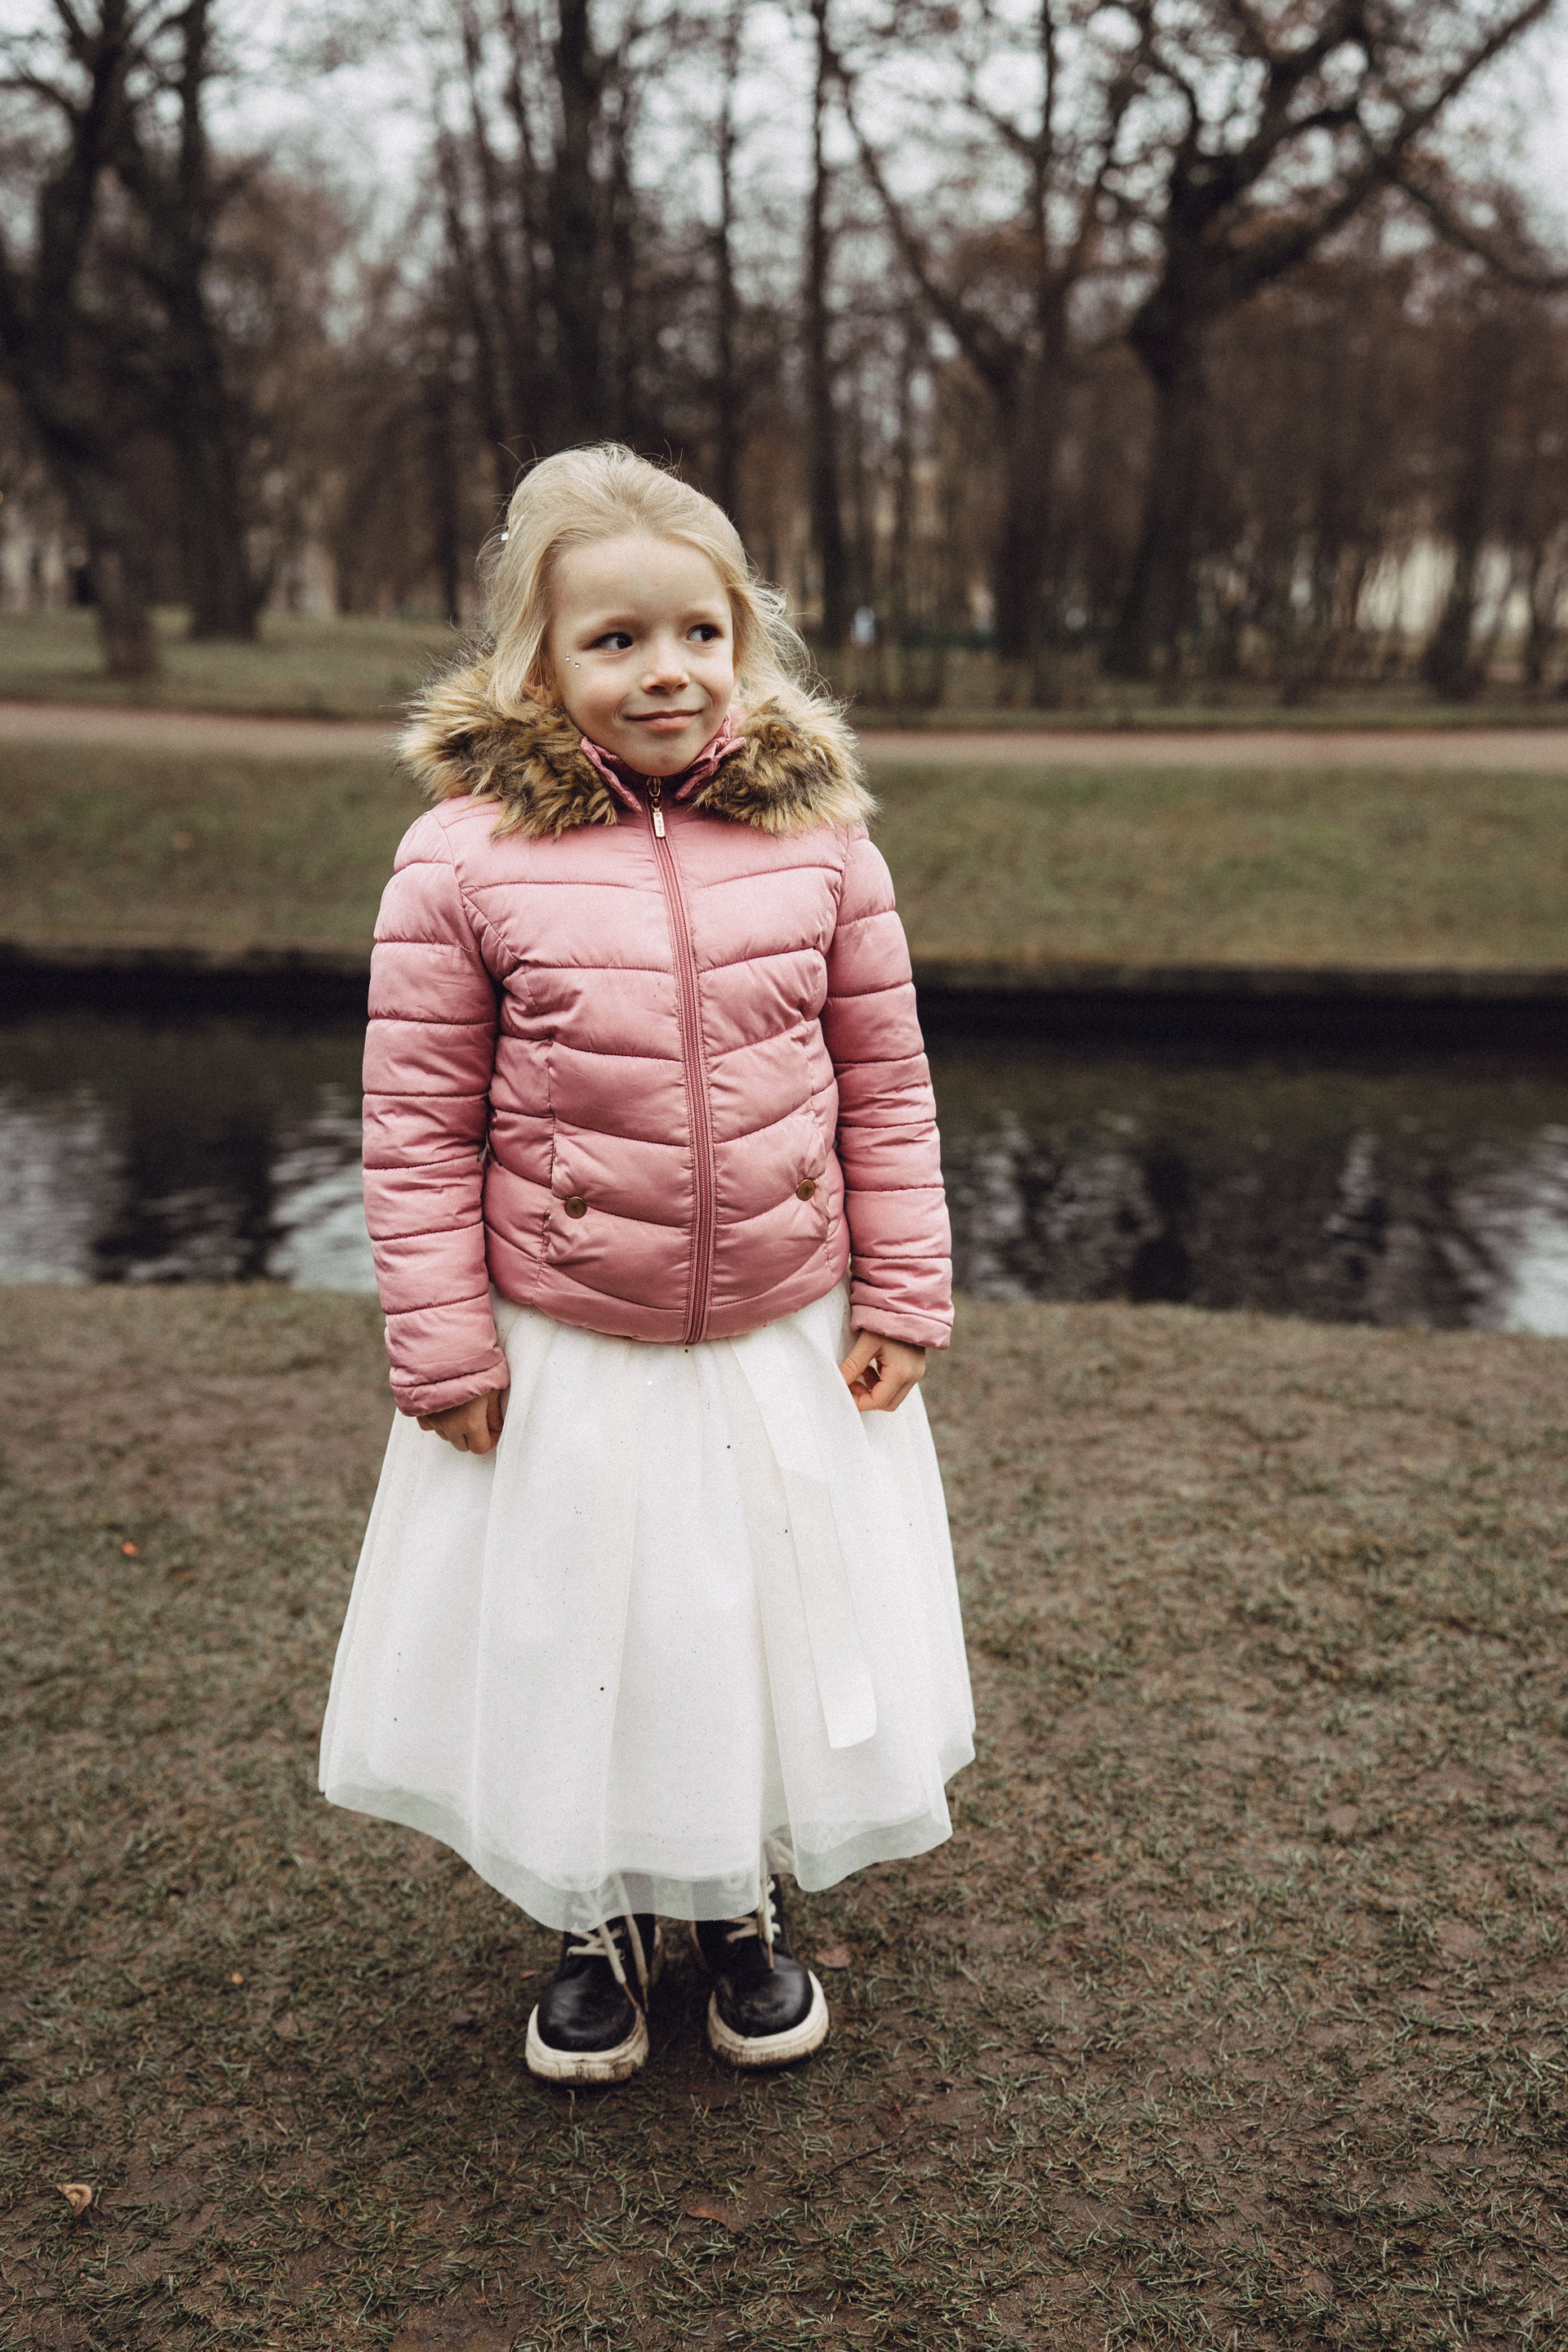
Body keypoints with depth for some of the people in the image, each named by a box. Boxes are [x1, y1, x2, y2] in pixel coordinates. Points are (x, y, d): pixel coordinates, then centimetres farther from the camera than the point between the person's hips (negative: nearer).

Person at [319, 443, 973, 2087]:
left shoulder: (818, 838, -4)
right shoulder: (465, 857, -11)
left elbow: (884, 1085, 2)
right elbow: (419, 1125, -7)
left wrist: (900, 1298, 1)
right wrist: (443, 1346, -8)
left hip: (790, 1348, 2)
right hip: (561, 1356, -2)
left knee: (777, 1630, 17)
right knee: (572, 1641, 14)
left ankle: (748, 1910, 43)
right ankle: (596, 1925, 41)